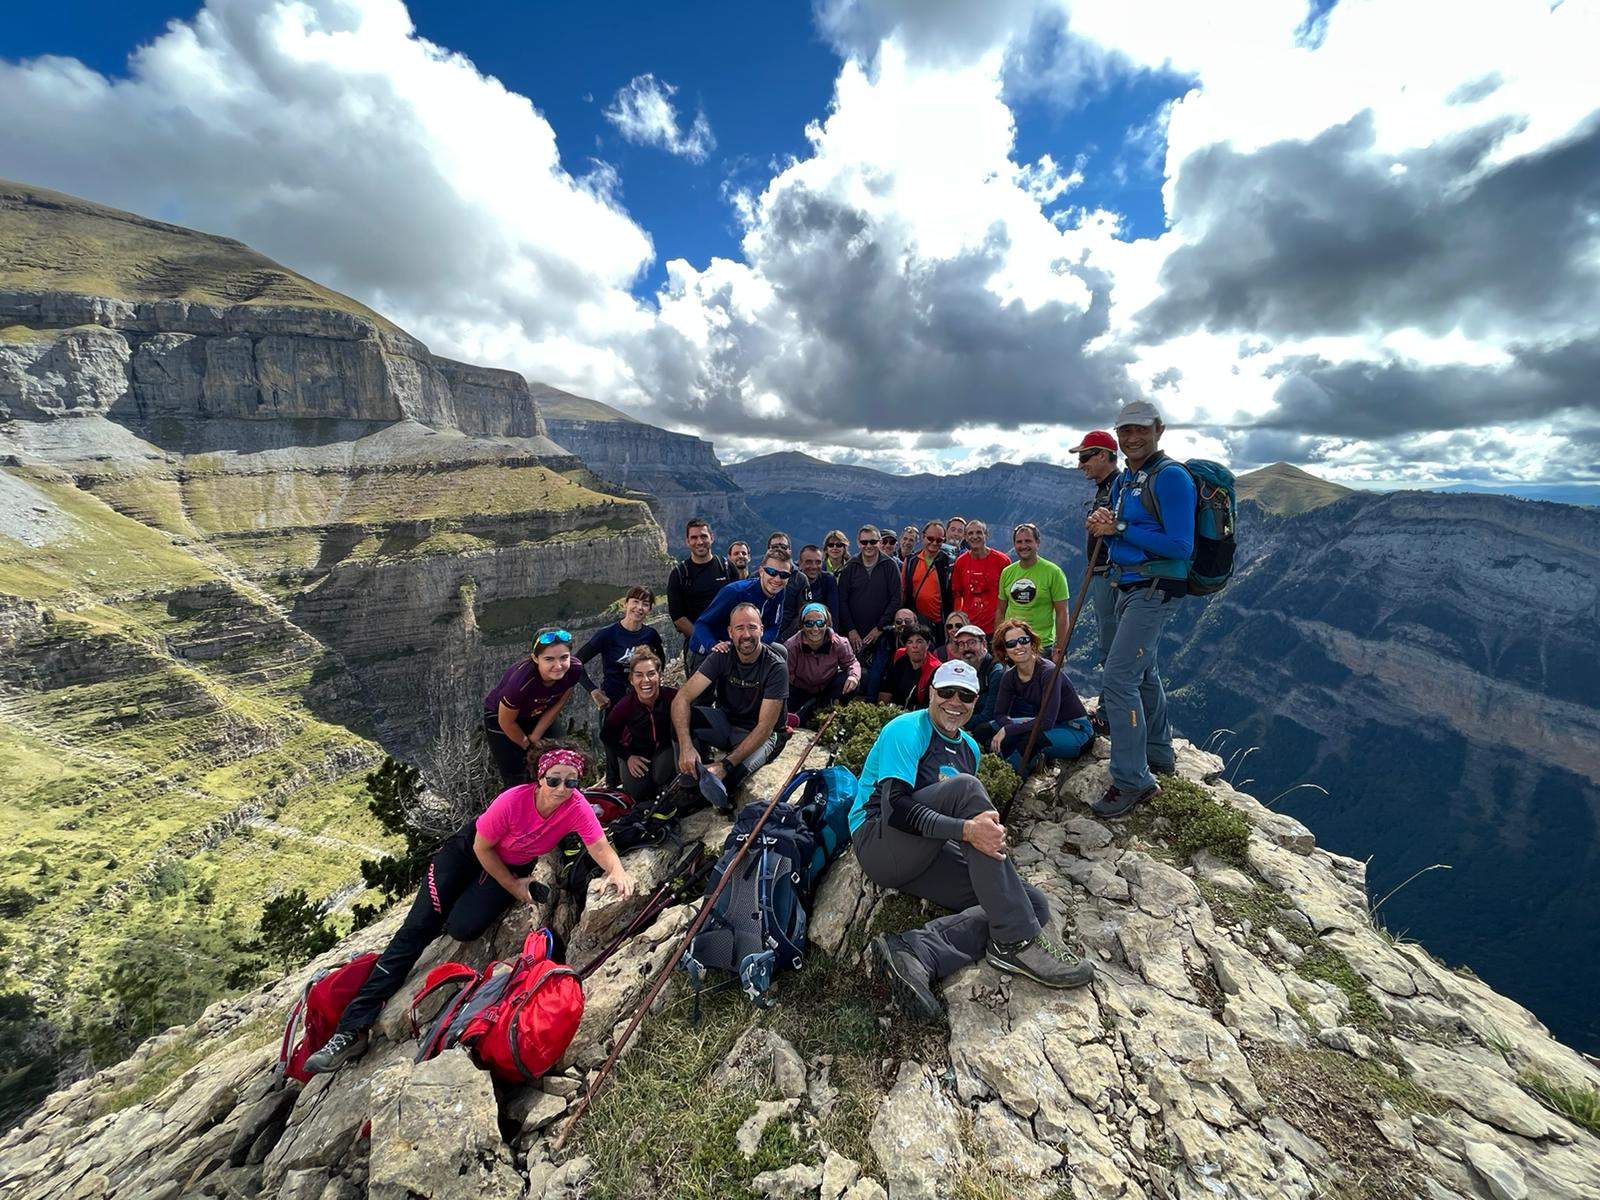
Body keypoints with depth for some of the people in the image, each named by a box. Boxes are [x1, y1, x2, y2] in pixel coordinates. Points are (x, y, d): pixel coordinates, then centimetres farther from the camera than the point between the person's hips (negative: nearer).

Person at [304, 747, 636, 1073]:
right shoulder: (513, 801, -36)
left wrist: (617, 870, -52)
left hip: (515, 867, 1)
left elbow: (602, 849, -30)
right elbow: (482, 848, -19)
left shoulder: (577, 806, -31)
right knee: (417, 927, -7)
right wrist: (513, 887, -12)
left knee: (464, 927, -18)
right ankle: (352, 1029, 7)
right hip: (471, 848, -1)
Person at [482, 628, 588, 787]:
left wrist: (534, 739, -8)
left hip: (536, 716, 4)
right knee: (517, 782, 0)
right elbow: (506, 722, -21)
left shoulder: (574, 670, -28)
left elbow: (556, 707, -10)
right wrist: (528, 746, -6)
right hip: (500, 716, -4)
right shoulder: (522, 681, -40)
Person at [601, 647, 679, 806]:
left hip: (666, 747, -2)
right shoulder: (624, 706, -22)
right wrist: (628, 757, -12)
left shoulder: (673, 697, -29)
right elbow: (606, 736, -4)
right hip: (637, 753, 2)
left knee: (662, 777, -30)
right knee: (637, 792, -17)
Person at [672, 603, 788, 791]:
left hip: (759, 734, -3)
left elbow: (765, 726, -24)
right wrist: (686, 746, -39)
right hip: (724, 721, 4)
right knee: (682, 717, -24)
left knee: (729, 776, -34)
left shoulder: (776, 667, -22)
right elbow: (682, 698, -22)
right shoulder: (722, 656, -13)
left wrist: (726, 764, -34)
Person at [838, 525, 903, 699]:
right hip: (854, 636, 1)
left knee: (875, 679, -6)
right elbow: (842, 601, 4)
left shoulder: (890, 567, 3)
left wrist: (880, 628, -8)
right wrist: (851, 630, -5)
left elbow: (896, 599, -3)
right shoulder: (850, 568, 7)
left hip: (881, 635, -1)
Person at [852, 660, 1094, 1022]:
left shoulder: (969, 748, 15)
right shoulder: (907, 729, -11)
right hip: (877, 842, -8)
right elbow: (894, 808, -23)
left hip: (925, 858, 8)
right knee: (964, 787, -29)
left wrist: (988, 832, 0)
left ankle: (913, 952, -24)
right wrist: (966, 829, -33)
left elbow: (972, 815, 23)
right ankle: (1017, 940, -23)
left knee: (1035, 904, -10)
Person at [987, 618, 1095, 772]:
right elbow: (999, 714, 0)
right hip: (1046, 727, 7)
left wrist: (1007, 730, -25)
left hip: (1075, 730, -6)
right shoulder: (1009, 676, -5)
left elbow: (1047, 721, -31)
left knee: (1030, 740, -35)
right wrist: (1015, 725, -22)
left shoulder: (1049, 671, -25)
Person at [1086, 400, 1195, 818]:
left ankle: (1132, 780, -4)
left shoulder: (1170, 477, -14)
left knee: (1118, 678, -15)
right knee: (1143, 671, 21)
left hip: (1153, 589, -10)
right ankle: (1159, 754, 40)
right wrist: (1102, 527, -5)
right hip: (1127, 586, 10)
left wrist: (1119, 528, -18)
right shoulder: (1123, 479, 13)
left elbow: (1180, 547, -19)